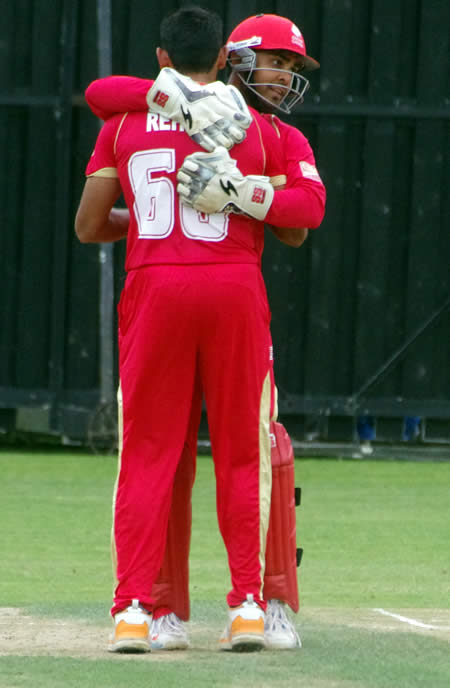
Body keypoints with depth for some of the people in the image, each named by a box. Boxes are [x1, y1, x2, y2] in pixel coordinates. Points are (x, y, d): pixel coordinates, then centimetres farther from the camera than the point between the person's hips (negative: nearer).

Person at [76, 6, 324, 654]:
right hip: (234, 287, 0)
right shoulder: (256, 127, 7)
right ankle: (249, 603, 2)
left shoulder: (125, 121, 9)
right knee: (241, 453, 7)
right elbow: (295, 228, 9)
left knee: (147, 453, 3)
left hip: (154, 286, 1)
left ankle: (133, 609, -5)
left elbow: (89, 227, 11)